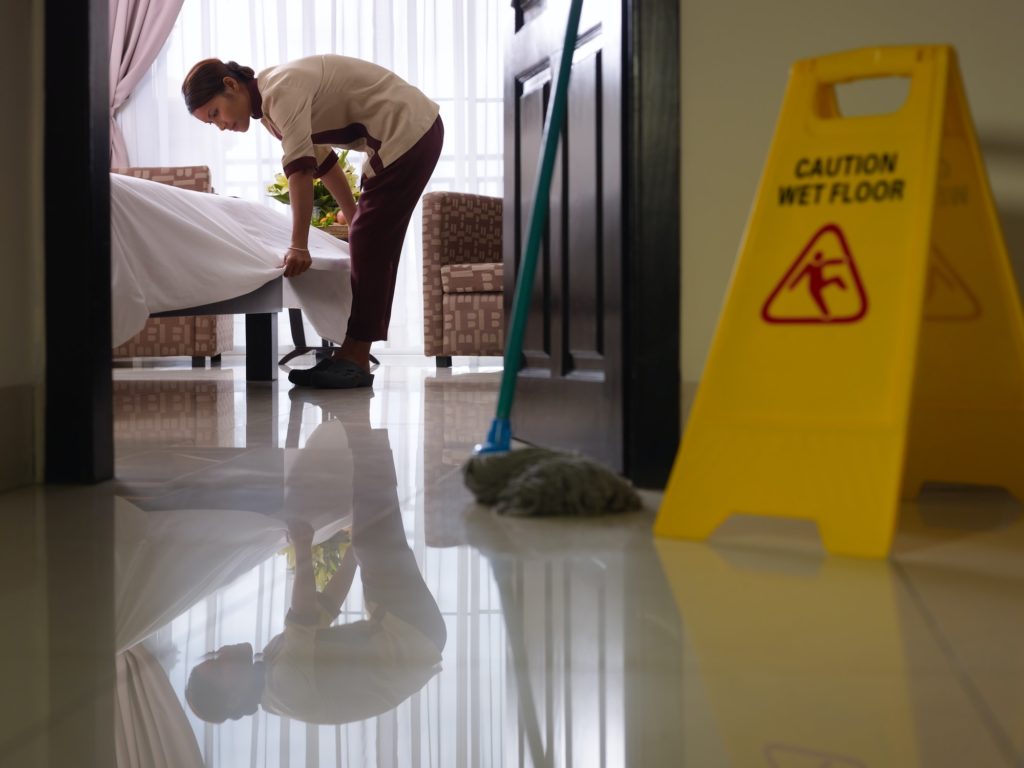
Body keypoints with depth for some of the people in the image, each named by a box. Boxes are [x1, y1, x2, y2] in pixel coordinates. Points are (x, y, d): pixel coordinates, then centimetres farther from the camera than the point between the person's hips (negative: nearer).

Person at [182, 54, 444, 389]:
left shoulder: (282, 89, -19)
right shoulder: (271, 104, 11)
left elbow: (300, 170, -28)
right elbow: (322, 161, 21)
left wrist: (299, 247, -29)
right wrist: (356, 220, 27)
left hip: (408, 129, -10)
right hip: (407, 132, 10)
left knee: (370, 243, -9)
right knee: (372, 243, 7)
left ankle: (355, 358, -6)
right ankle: (352, 357, 8)